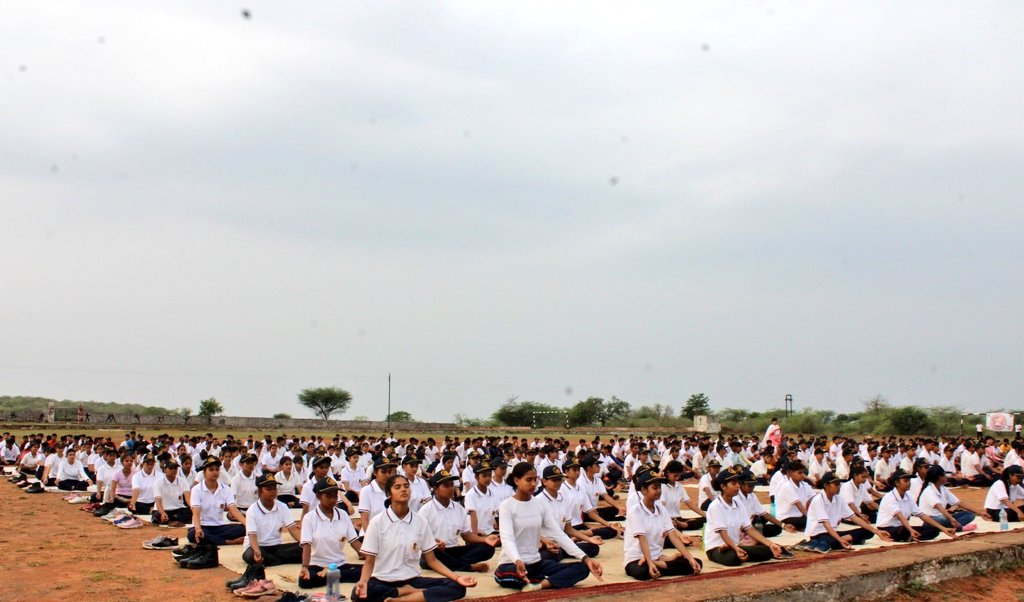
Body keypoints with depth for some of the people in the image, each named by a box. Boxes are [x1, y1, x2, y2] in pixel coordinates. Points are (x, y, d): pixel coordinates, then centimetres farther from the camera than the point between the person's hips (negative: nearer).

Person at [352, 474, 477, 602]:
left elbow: (432, 560, 6)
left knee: (457, 587, -19)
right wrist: (363, 581, -27)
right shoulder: (377, 522, -5)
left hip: (412, 580, 3)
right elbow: (369, 561, -4)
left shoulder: (421, 522, 3)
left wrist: (457, 577, -9)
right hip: (382, 581, -3)